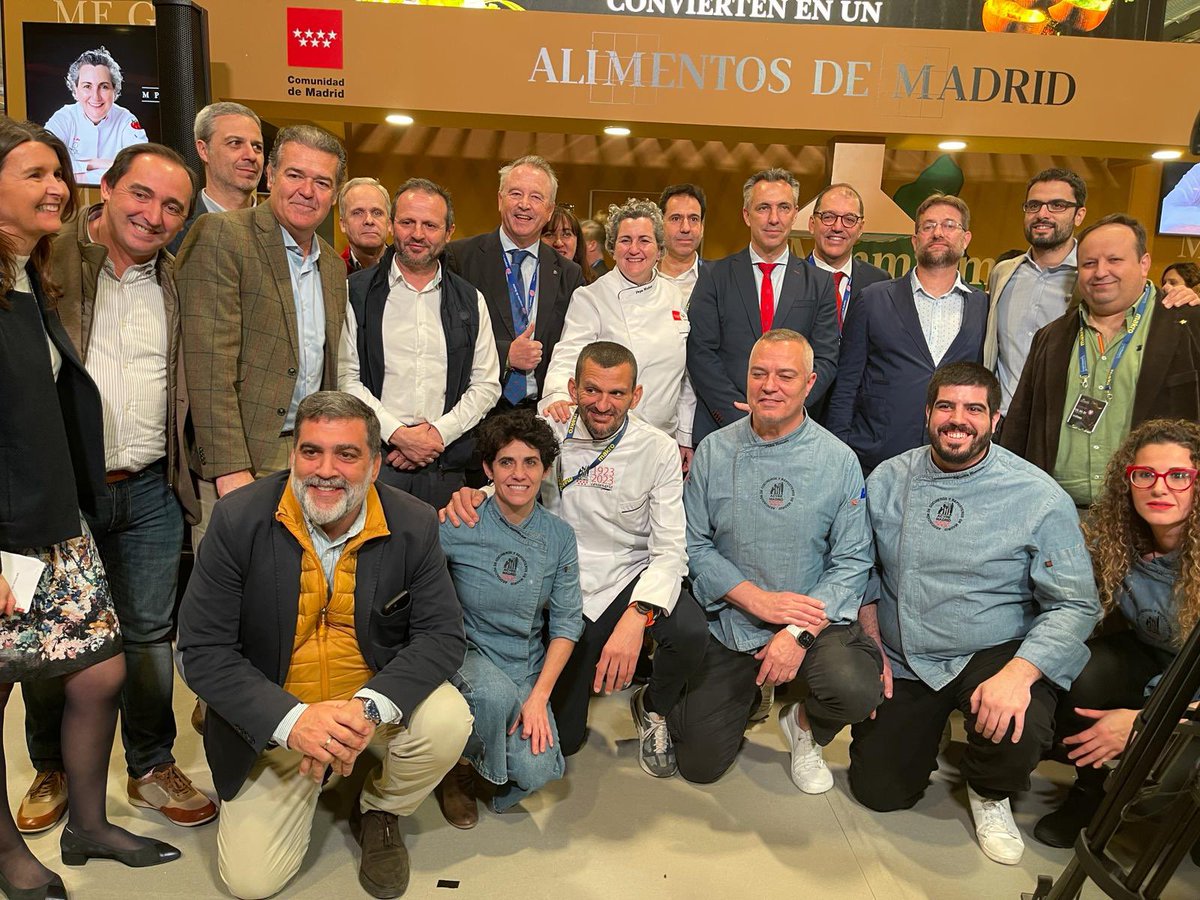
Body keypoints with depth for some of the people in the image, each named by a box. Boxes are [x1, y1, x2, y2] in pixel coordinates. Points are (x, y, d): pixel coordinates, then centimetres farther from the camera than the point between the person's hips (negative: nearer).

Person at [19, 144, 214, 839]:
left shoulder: (175, 285, 9)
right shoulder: (48, 264, -2)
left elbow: (196, 386, 13)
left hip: (149, 494, 3)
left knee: (152, 636, 10)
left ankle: (153, 768, 27)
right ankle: (52, 772, 33)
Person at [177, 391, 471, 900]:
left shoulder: (413, 526, -13)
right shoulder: (239, 520, -16)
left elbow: (442, 635, -12)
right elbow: (203, 650, -15)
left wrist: (369, 707, -30)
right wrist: (293, 720, -29)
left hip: (375, 698, 1)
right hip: (275, 719, 0)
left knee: (447, 721, -28)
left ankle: (378, 812, 6)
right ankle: (305, 778, 27)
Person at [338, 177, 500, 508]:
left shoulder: (470, 301, 11)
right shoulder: (356, 293, 3)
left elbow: (486, 384, 8)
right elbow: (346, 379, -2)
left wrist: (440, 432, -5)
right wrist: (398, 433, -11)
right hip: (371, 460, -2)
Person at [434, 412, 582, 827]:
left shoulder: (559, 536, -1)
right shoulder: (459, 527, -10)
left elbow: (567, 621, -2)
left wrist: (538, 696, -10)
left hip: (529, 671, 3)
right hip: (468, 655, -2)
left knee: (537, 770, -21)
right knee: (496, 693, -37)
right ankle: (461, 762, -3)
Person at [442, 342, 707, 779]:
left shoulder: (658, 450, -10)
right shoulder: (550, 436, -7)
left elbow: (669, 550, -15)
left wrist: (636, 617, -33)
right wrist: (470, 495, -24)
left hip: (631, 577, -1)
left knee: (690, 631, -33)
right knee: (560, 739, 2)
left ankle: (653, 709, 3)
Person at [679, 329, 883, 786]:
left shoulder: (839, 460, -6)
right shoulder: (714, 451, -2)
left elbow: (852, 561, -8)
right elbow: (695, 544, -3)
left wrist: (799, 633, -20)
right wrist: (757, 598, -16)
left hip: (814, 618, -1)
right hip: (729, 622, 1)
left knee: (855, 690, -31)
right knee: (699, 764, -1)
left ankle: (805, 727, 7)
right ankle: (748, 693, 32)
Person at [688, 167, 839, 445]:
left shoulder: (819, 283, 7)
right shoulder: (715, 276, 2)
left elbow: (825, 360, 1)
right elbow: (700, 354, -4)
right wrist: (743, 418, -13)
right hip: (720, 429, -1)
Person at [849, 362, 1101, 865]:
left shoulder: (1038, 497, -12)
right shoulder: (887, 480, -3)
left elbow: (1075, 604, -13)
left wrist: (1018, 673, -27)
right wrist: (873, 648, -2)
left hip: (993, 655, -2)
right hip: (902, 662, 3)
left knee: (1017, 734, -33)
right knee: (879, 792, 2)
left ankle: (989, 793, 6)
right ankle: (930, 723, 35)